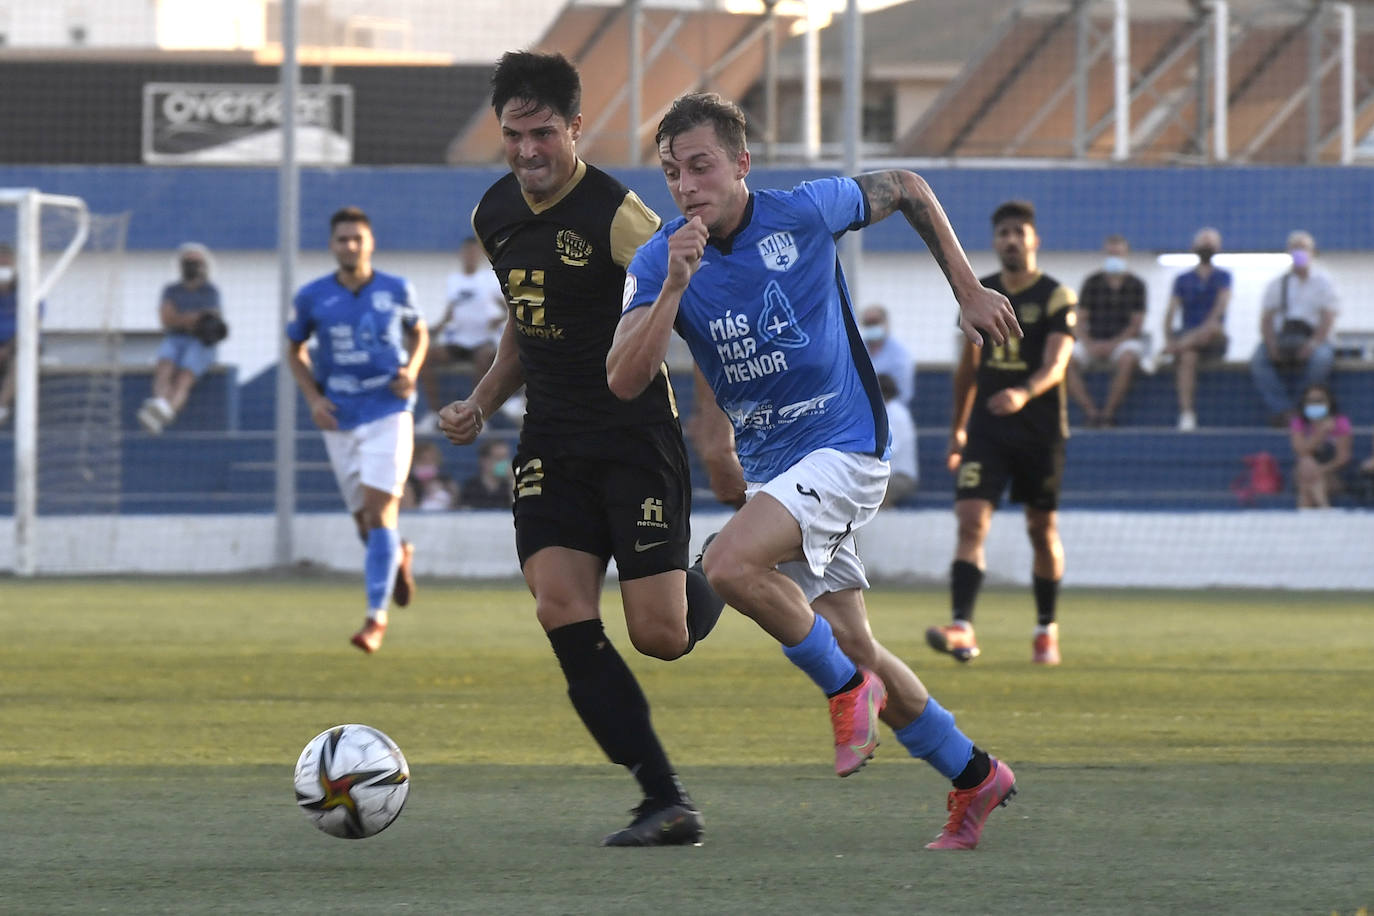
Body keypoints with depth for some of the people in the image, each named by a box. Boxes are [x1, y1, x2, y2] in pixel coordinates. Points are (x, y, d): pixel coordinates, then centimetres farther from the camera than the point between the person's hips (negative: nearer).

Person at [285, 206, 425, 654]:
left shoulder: (396, 290, -2)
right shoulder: (312, 297, -1)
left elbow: (419, 333, 16)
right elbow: (294, 350, 12)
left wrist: (411, 370, -4)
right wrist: (313, 398, -2)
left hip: (388, 414, -2)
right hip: (339, 420, 2)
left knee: (379, 511, -15)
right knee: (366, 520, 7)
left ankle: (376, 617, -14)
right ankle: (398, 556, 44)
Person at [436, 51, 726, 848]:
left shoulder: (616, 215, -15)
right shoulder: (496, 216, 8)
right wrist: (482, 404, 15)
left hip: (637, 435, -6)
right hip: (552, 444, 6)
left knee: (658, 636, -8)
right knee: (561, 610, -14)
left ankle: (705, 594, 33)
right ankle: (667, 803, -10)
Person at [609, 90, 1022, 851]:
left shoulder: (804, 213, -13)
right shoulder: (659, 262, -7)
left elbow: (905, 190, 7)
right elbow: (624, 380, -20)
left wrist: (967, 290, 9)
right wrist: (675, 286, -31)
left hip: (842, 447, -5)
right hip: (768, 467, 5)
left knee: (730, 564, -29)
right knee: (854, 646, 10)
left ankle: (846, 687, -7)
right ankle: (974, 778, 28)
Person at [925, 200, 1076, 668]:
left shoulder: (1056, 297, -5)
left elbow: (1055, 365, -18)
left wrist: (1024, 393, -38)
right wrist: (957, 429, 22)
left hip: (1040, 431, -2)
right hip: (987, 429, 2)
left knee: (1042, 531, 8)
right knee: (971, 522, -14)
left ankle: (1046, 629, 25)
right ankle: (962, 629, -24)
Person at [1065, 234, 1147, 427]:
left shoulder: (1135, 285, 2)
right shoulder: (1092, 282, 7)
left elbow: (1136, 324, -3)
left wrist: (1112, 344, -16)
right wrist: (1089, 344, -15)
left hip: (1125, 340, -2)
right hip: (1093, 341, 2)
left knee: (1127, 360, -38)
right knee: (1067, 360, -27)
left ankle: (1108, 412, -27)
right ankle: (1091, 412, -30)